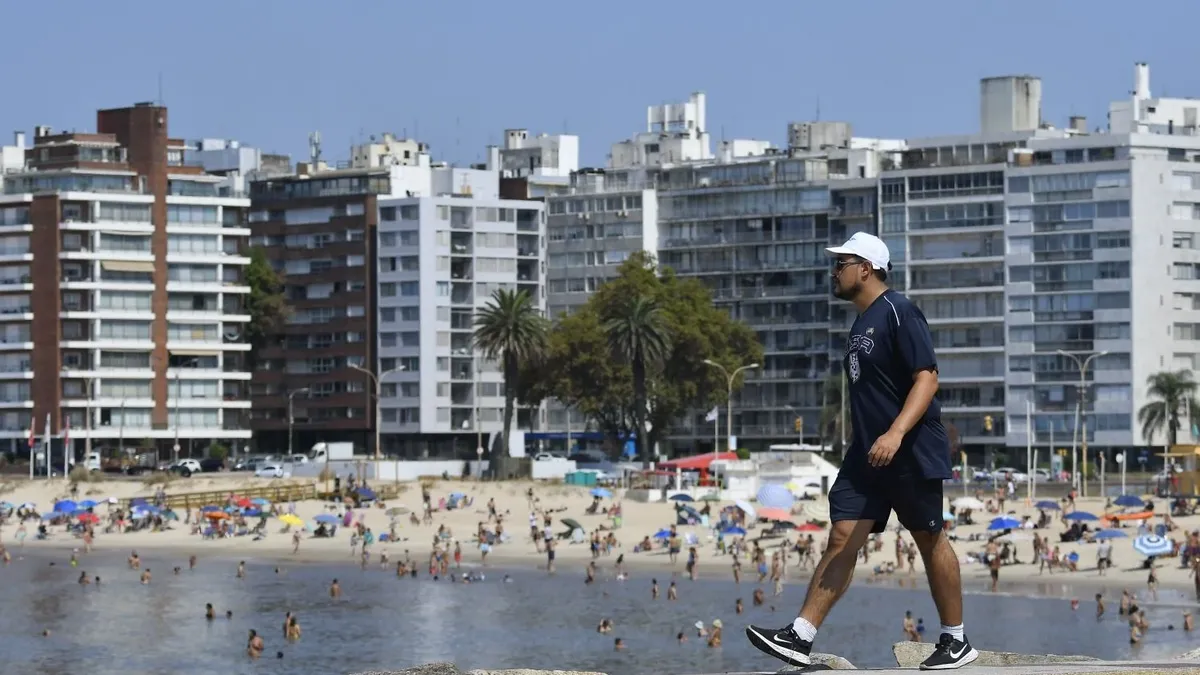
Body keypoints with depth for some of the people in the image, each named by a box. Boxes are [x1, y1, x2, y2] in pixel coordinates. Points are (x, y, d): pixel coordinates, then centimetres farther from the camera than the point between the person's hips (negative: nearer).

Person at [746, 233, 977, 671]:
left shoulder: (899, 313, -12)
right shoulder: (862, 323, 16)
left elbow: (926, 378, -20)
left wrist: (895, 434, -30)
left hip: (912, 454, -8)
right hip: (867, 455, 8)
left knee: (930, 541, 3)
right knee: (841, 540, -1)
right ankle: (800, 637, -8)